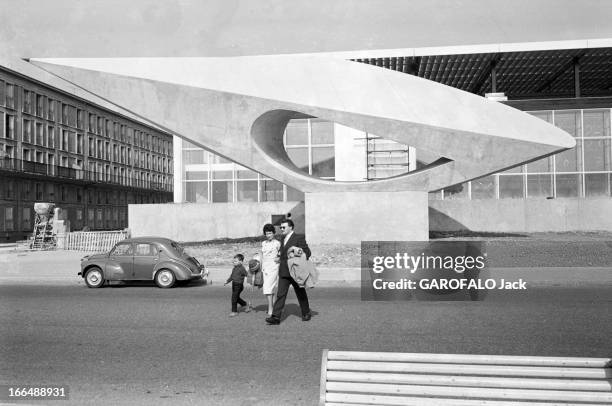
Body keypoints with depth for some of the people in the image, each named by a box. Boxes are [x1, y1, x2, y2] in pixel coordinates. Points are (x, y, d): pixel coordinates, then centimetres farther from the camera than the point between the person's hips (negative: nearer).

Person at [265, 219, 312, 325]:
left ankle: (306, 313, 26)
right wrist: (281, 262, 13)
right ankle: (275, 317, -9)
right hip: (283, 272, 5)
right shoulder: (283, 239, 14)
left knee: (301, 294, 9)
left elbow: (307, 252, -8)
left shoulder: (299, 238, -7)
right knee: (280, 294, -4)